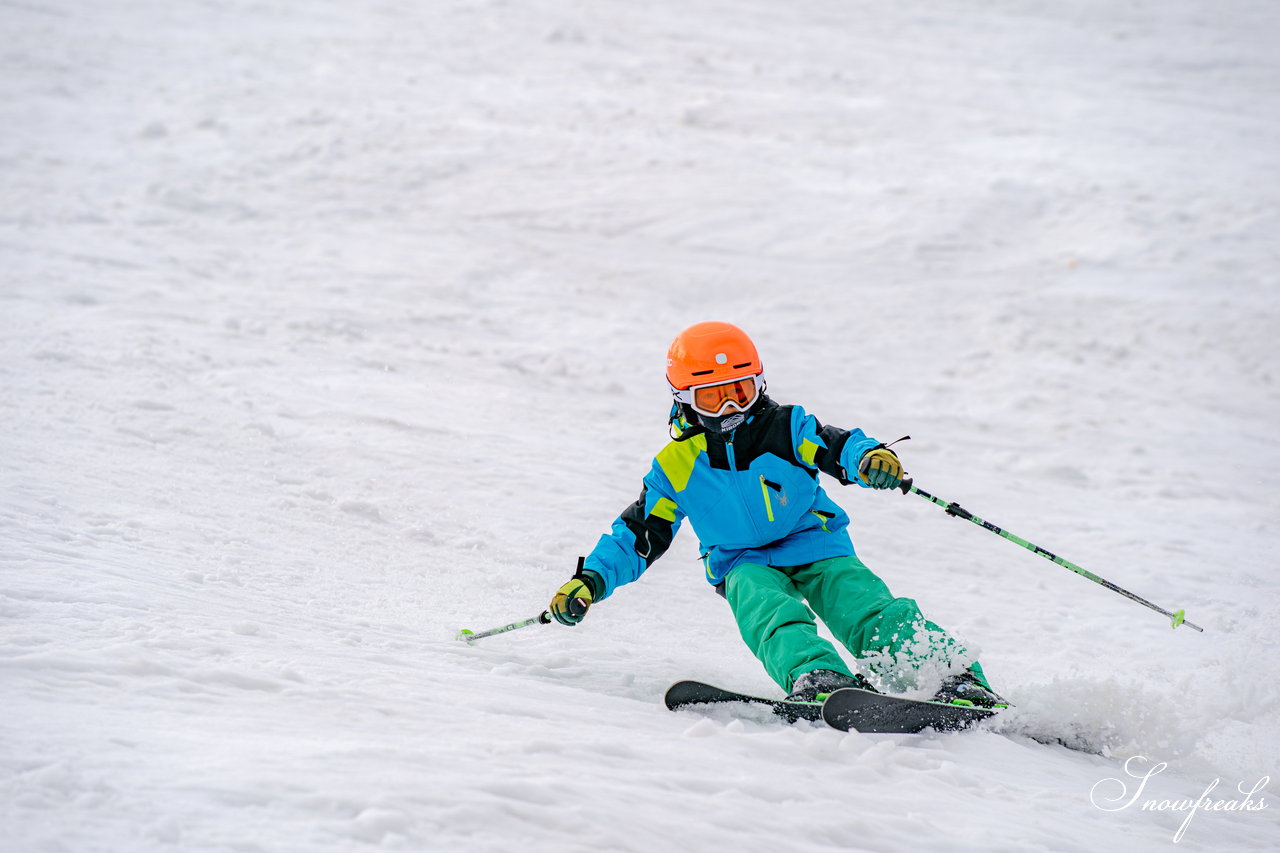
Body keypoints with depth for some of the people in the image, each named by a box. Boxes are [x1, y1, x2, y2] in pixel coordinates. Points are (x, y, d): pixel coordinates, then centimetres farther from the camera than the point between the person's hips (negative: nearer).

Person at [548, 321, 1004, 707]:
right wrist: (590, 580, -5)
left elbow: (838, 447, -18)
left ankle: (959, 676, -30)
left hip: (816, 546, 0)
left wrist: (870, 457, -43)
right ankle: (820, 679, -59)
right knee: (774, 615, -34)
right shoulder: (676, 466, 3)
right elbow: (637, 535, 8)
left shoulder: (786, 428, -2)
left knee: (873, 611, -22)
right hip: (745, 565, 0)